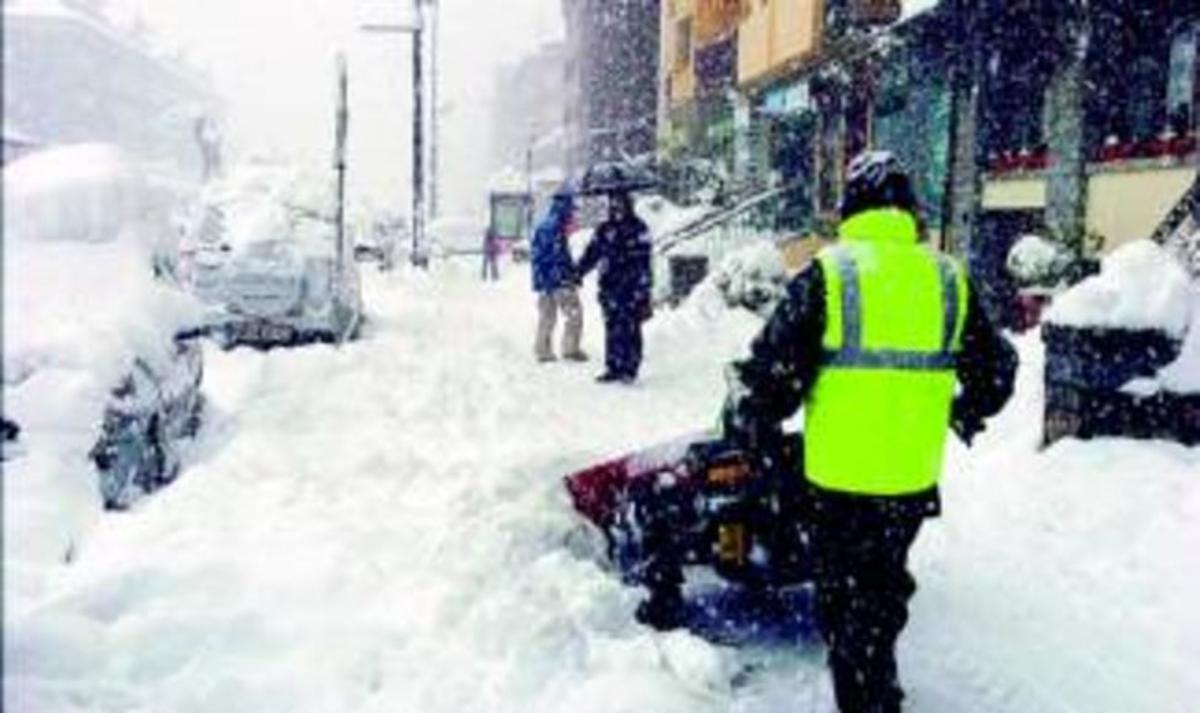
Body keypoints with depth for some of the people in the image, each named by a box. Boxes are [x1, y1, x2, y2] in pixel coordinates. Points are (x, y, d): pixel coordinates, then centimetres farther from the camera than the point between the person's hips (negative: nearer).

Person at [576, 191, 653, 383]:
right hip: (610, 287, 5)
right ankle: (613, 368, 12)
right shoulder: (604, 230, 14)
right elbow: (591, 254, 16)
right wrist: (577, 273, 4)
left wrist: (643, 289, -14)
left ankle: (630, 369, -2)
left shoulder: (638, 229, -2)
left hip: (631, 288, -5)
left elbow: (643, 261, -8)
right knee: (612, 329, 6)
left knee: (630, 329, -7)